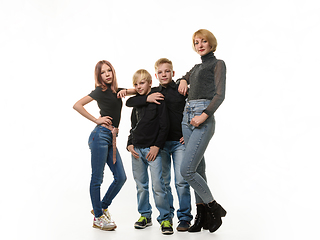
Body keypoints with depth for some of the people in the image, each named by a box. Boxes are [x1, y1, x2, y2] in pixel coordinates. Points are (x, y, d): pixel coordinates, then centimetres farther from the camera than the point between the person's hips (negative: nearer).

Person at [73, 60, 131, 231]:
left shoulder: (115, 90, 17)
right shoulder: (101, 90, -4)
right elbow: (77, 105, -11)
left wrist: (125, 91, 3)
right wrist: (96, 120, -9)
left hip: (111, 138, 8)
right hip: (101, 135, -8)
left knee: (121, 177, 4)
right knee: (97, 178, -2)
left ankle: (102, 208, 20)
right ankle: (98, 218, 8)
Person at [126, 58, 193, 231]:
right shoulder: (153, 92, 8)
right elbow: (129, 102, 5)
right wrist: (147, 98, -11)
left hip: (180, 141, -3)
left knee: (181, 181, -4)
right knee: (163, 181, 8)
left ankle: (185, 217, 7)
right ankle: (167, 215, 21)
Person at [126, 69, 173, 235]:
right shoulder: (136, 104, 15)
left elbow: (164, 126, -6)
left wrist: (157, 146, -13)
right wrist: (130, 144, 5)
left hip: (152, 149, -6)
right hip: (137, 149, 6)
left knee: (158, 185, -9)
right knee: (141, 185, 11)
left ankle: (164, 218, 1)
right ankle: (144, 215, 23)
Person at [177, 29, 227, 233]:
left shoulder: (218, 64, 2)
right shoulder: (197, 67, 22)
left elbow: (220, 95, -9)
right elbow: (186, 76, 43)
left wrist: (204, 115, -22)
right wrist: (183, 80, 18)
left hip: (203, 119, -7)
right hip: (187, 117, 8)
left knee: (187, 170, -14)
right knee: (198, 168, 9)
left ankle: (215, 208, 5)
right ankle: (203, 216, 17)